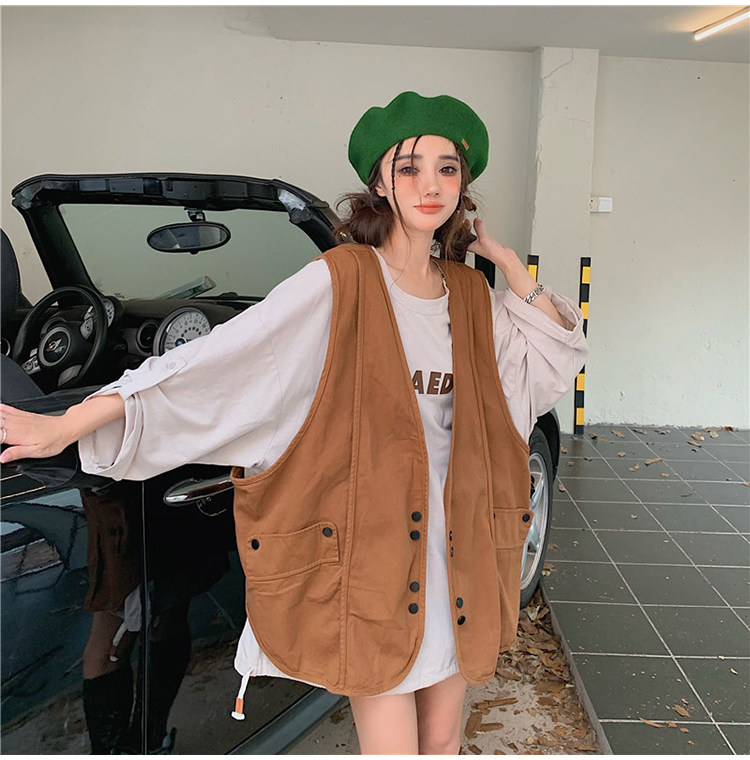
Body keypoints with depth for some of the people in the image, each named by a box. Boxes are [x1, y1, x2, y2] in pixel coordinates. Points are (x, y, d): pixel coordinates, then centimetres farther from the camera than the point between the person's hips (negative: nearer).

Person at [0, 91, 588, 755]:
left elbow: (559, 353, 9)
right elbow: (216, 361, -17)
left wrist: (498, 253, 1)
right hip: (372, 546, -5)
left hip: (457, 549, 6)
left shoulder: (471, 294, 6)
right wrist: (67, 424, -21)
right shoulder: (340, 282, -12)